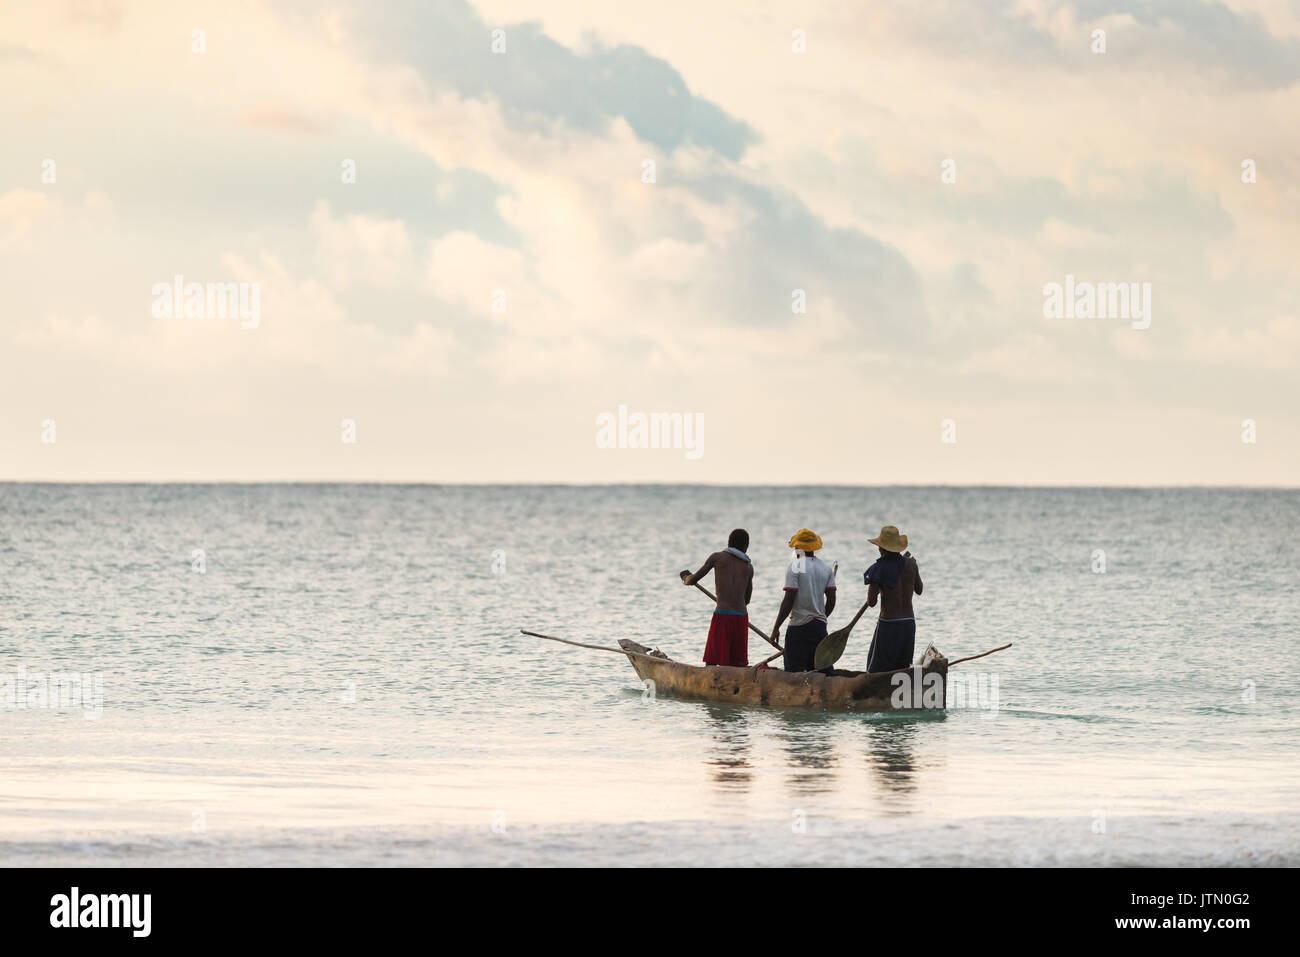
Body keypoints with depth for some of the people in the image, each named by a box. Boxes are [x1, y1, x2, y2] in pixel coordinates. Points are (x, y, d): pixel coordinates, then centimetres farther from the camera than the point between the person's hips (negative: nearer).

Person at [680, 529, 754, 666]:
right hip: (742, 617, 4)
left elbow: (693, 580, 9)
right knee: (738, 665, 8)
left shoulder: (717, 557, 5)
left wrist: (685, 577, 32)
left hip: (722, 615, -4)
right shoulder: (749, 567, 15)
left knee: (711, 664, -3)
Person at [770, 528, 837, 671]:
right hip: (820, 627, 6)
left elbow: (788, 600, -13)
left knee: (794, 671, -5)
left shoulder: (795, 567, -9)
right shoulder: (826, 568, 8)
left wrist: (776, 627, -8)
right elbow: (831, 601, 8)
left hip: (799, 627, -6)